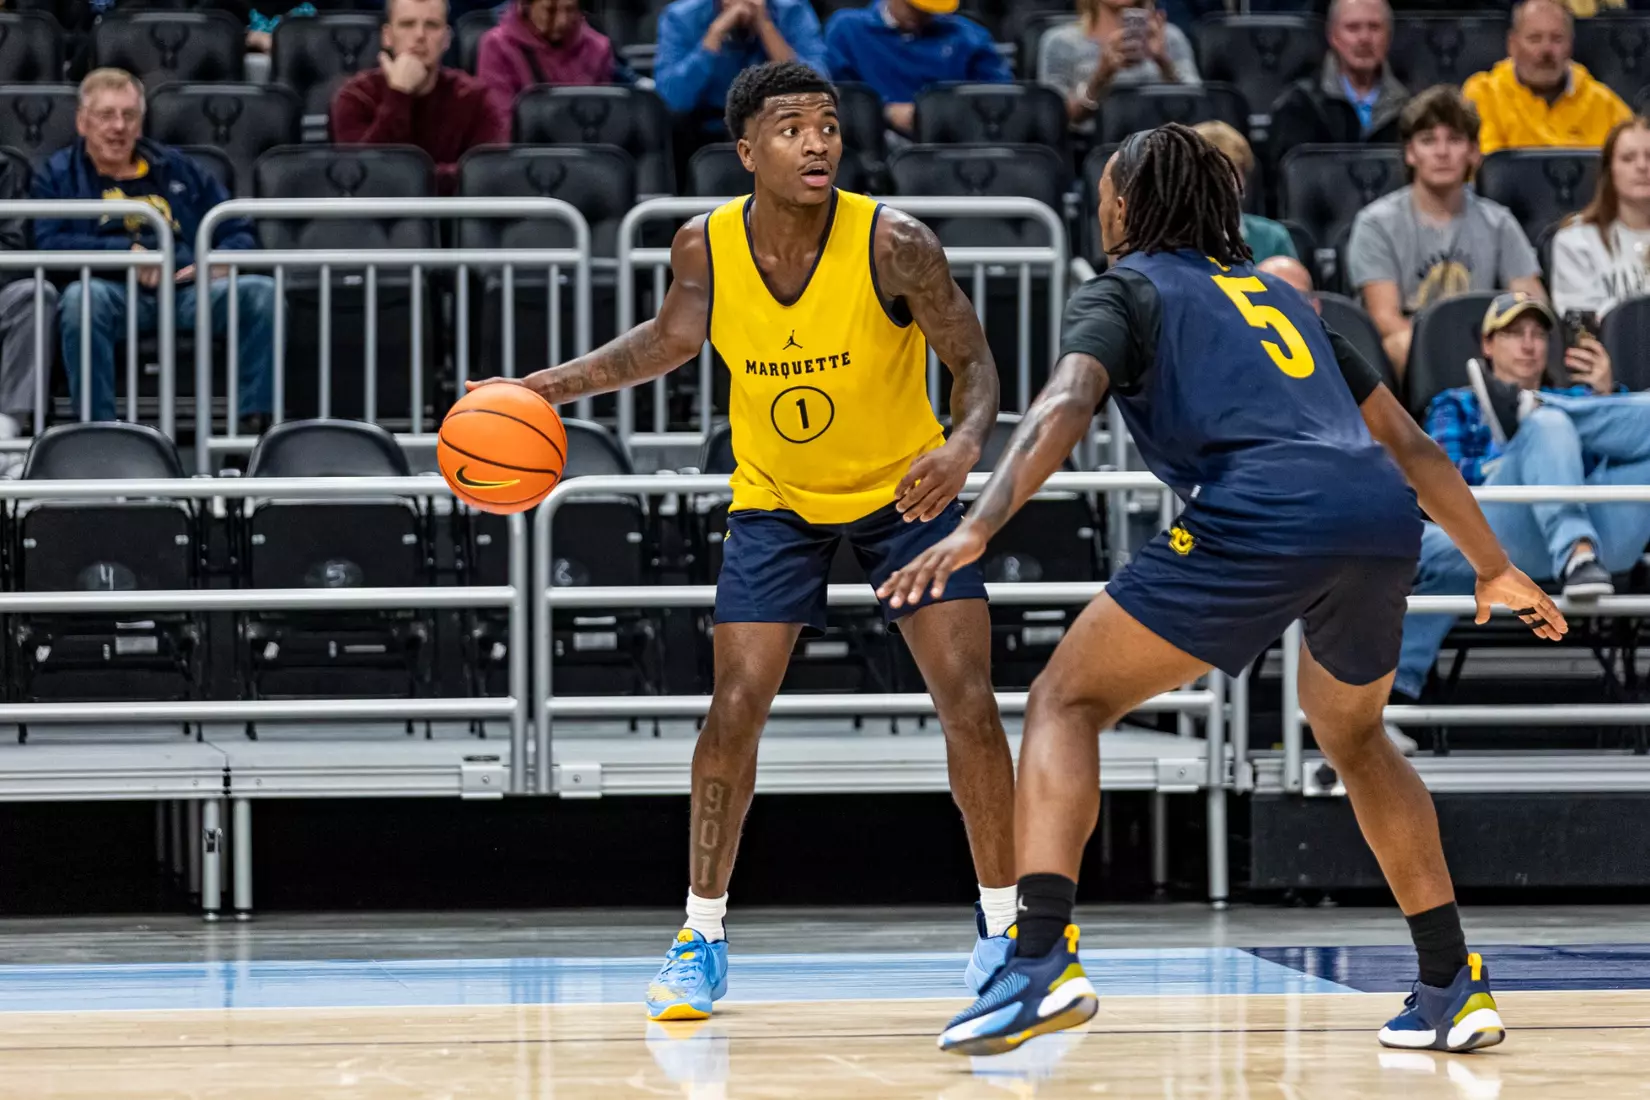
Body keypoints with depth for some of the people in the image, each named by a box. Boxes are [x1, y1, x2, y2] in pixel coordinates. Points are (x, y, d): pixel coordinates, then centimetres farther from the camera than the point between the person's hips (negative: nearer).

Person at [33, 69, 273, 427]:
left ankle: (256, 421, -28)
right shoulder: (58, 175, 18)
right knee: (81, 296, -39)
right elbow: (47, 244, 0)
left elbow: (240, 233, 23)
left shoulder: (178, 169, 27)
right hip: (115, 293, -3)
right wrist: (126, 251, -12)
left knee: (260, 290, -26)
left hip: (189, 291, 3)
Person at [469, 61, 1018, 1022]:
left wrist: (965, 445, -39)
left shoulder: (892, 244, -26)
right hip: (776, 498, 2)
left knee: (968, 699, -9)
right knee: (737, 706, -7)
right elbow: (672, 341, 3)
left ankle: (1003, 923, 5)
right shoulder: (706, 248, -17)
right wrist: (547, 388, -5)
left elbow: (975, 363, -18)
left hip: (904, 486, -2)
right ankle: (703, 933, 7)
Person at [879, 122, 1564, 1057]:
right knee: (1351, 732, 32)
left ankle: (1043, 959, -15)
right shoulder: (1277, 292, 33)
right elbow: (1409, 441, 35)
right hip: (1384, 514, 6)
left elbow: (1067, 403, -6)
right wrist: (1497, 568, 43)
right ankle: (1455, 986, 27)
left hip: (1261, 515, -6)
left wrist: (979, 527, -17)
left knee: (1067, 702, 5)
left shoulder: (1124, 290, 16)